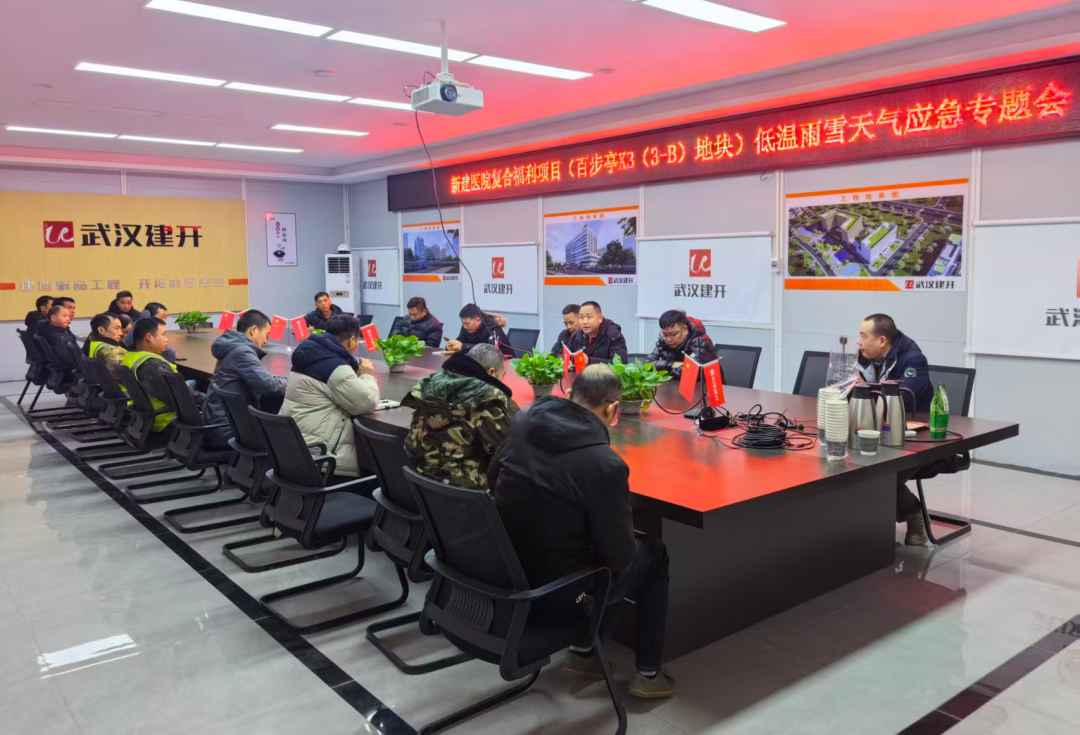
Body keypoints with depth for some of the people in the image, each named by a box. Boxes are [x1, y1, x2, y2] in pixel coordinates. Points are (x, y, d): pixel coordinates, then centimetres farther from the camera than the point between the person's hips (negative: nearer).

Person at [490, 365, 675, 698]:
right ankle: (648, 673, 25)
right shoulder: (605, 464, -25)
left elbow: (493, 482, 13)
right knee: (655, 552, 15)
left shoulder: (524, 425, -6)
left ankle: (582, 650, 34)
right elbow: (619, 555, -15)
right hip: (551, 592, -6)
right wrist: (635, 544, 8)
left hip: (505, 574, 6)